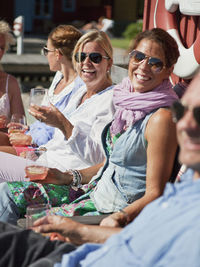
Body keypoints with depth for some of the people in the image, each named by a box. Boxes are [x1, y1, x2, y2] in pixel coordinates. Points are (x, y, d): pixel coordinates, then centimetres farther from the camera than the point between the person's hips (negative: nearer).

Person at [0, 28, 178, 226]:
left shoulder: (161, 118, -20)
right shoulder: (130, 103, 7)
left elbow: (154, 194, -19)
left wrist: (121, 217, -35)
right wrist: (68, 177, 10)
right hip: (96, 191, 9)